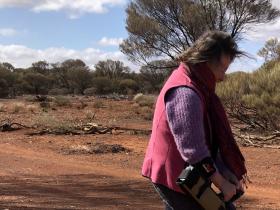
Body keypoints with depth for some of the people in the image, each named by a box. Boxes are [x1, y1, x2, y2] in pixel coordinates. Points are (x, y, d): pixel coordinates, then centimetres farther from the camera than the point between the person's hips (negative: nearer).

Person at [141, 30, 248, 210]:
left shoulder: (195, 86, 8)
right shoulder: (185, 93, -25)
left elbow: (208, 138, 10)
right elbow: (193, 150, -27)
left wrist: (226, 172, 2)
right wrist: (222, 184, -17)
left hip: (175, 174, 10)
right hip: (177, 178, -10)